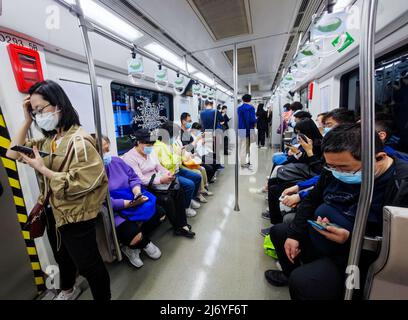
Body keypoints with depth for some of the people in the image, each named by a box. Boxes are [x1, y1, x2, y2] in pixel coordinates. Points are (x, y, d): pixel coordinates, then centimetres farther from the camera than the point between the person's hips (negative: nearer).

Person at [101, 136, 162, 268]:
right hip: (112, 210, -6)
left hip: (132, 198, 6)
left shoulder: (117, 161, 3)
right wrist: (130, 203, -24)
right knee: (132, 232, -27)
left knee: (156, 212, -8)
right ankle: (144, 243, 15)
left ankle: (132, 246, 13)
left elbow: (133, 178, 7)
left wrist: (137, 192, -13)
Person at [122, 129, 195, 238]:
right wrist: (161, 180, -26)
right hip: (144, 188, -7)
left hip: (156, 183, 7)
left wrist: (168, 173, -10)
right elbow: (140, 179, -22)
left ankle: (182, 224, -4)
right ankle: (179, 228, -5)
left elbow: (159, 166, 11)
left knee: (179, 190, -12)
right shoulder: (129, 157, -15)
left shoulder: (151, 151, 8)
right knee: (166, 199, -27)